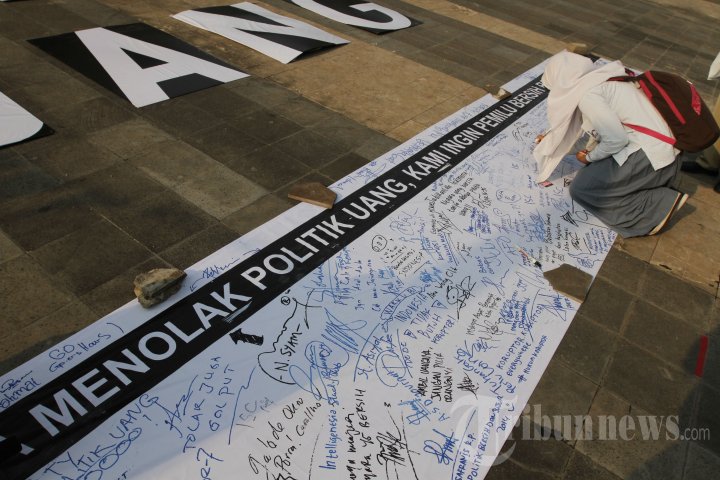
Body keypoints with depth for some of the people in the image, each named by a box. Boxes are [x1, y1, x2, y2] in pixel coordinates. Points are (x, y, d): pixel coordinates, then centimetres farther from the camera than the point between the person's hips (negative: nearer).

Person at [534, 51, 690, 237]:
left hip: (647, 157, -9)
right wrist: (551, 138, 38)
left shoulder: (587, 94, -16)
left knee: (581, 189, -3)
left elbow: (616, 139, -19)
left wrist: (590, 157, 1)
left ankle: (658, 205, -5)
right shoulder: (599, 78, 13)